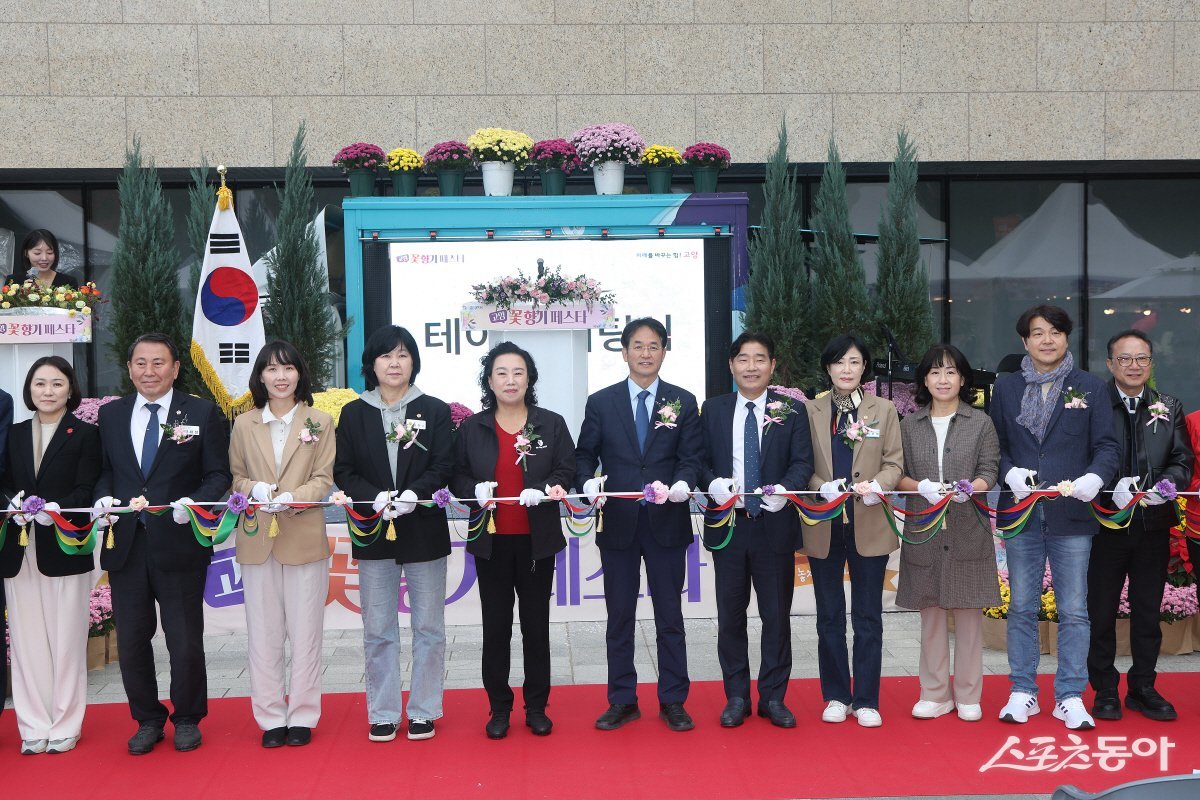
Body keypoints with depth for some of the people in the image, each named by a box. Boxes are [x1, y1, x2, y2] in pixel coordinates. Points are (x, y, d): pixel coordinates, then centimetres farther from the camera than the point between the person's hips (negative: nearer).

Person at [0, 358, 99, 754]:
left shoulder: (85, 434, 0)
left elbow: (86, 490, -7)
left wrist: (57, 509, -23)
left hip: (65, 550, -4)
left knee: (66, 641, 3)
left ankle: (65, 727, 13)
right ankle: (34, 728, 15)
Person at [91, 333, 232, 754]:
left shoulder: (203, 413, 0)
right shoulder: (110, 414, 10)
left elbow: (219, 475, -2)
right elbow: (103, 471, 13)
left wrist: (192, 503, -19)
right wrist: (102, 498, -8)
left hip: (179, 543, -3)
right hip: (124, 543, 3)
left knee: (185, 640, 5)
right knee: (131, 640, 10)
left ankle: (187, 719, 24)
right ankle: (148, 720, 28)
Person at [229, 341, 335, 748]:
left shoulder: (320, 422, 4)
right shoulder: (244, 425, 9)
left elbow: (324, 480, 0)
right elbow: (234, 476, 10)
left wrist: (291, 497, -17)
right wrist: (252, 489, -12)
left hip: (305, 538, -1)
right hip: (257, 540, 2)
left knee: (306, 631, 3)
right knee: (263, 633, 5)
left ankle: (302, 717, 14)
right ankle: (271, 717, 15)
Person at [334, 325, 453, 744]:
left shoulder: (435, 410, 2)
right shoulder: (354, 414, 6)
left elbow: (443, 467, -4)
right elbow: (343, 471, 1)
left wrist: (413, 494, -21)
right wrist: (375, 499, -16)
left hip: (424, 531, -1)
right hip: (373, 533, 1)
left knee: (428, 627, 6)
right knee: (378, 630, 7)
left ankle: (424, 710, 18)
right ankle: (383, 713, 17)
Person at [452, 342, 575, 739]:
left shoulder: (552, 424, 2)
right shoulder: (472, 427, 4)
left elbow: (566, 470, 1)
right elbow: (457, 475, 4)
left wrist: (546, 489, -19)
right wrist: (475, 489, -17)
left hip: (537, 541, 0)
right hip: (492, 542, 0)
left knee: (536, 626, 8)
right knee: (496, 628, 6)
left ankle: (537, 707, 20)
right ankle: (499, 707, 18)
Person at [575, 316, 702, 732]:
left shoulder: (683, 402, 4)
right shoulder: (601, 403, 4)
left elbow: (691, 457, 0)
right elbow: (584, 456, 5)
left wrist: (683, 483, -21)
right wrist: (588, 482, -16)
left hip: (667, 522, 0)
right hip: (617, 523, 1)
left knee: (670, 616, 7)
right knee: (619, 616, 8)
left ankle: (673, 701, 18)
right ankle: (622, 701, 19)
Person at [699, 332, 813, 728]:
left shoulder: (792, 411, 3)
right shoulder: (713, 410, 7)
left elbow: (803, 462, -3)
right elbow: (699, 459, 5)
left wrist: (785, 489, -22)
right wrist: (712, 483, -16)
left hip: (775, 524, -1)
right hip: (727, 525, 1)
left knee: (777, 615, 6)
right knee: (730, 614, 8)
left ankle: (773, 697, 19)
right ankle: (736, 697, 21)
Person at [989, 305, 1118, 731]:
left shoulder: (1091, 387, 4)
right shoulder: (1006, 388, 8)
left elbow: (1106, 446, 0)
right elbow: (995, 446, 7)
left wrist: (1093, 478, -19)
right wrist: (1011, 474, -13)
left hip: (1072, 514, -1)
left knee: (1074, 609, 3)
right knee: (1021, 607, 9)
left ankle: (1070, 696, 13)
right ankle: (1022, 692, 19)